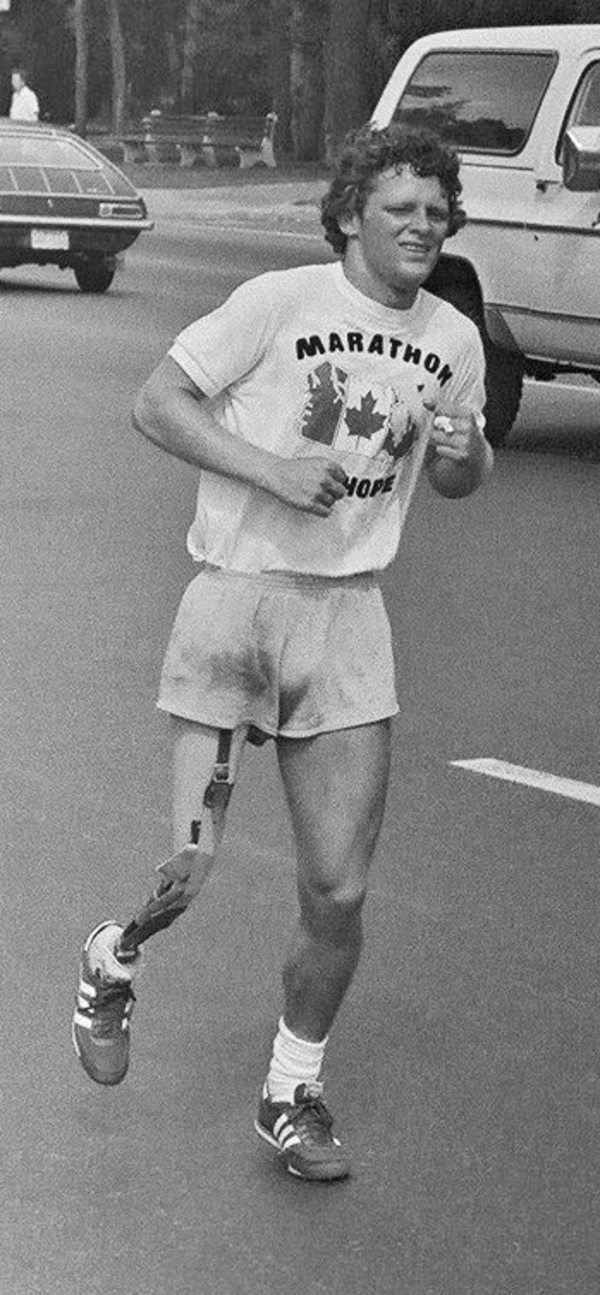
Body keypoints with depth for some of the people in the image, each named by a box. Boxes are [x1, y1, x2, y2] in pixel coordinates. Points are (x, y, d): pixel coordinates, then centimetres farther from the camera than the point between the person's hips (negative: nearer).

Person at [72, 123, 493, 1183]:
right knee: (189, 866, -6)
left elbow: (460, 476, 23)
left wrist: (465, 453, -1)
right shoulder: (279, 302, -8)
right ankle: (110, 965, 30)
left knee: (338, 895, 0)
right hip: (234, 596, -4)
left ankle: (291, 1095, 23)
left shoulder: (454, 340, 8)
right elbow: (157, 402, -7)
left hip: (346, 617, 4)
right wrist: (275, 470, -18)